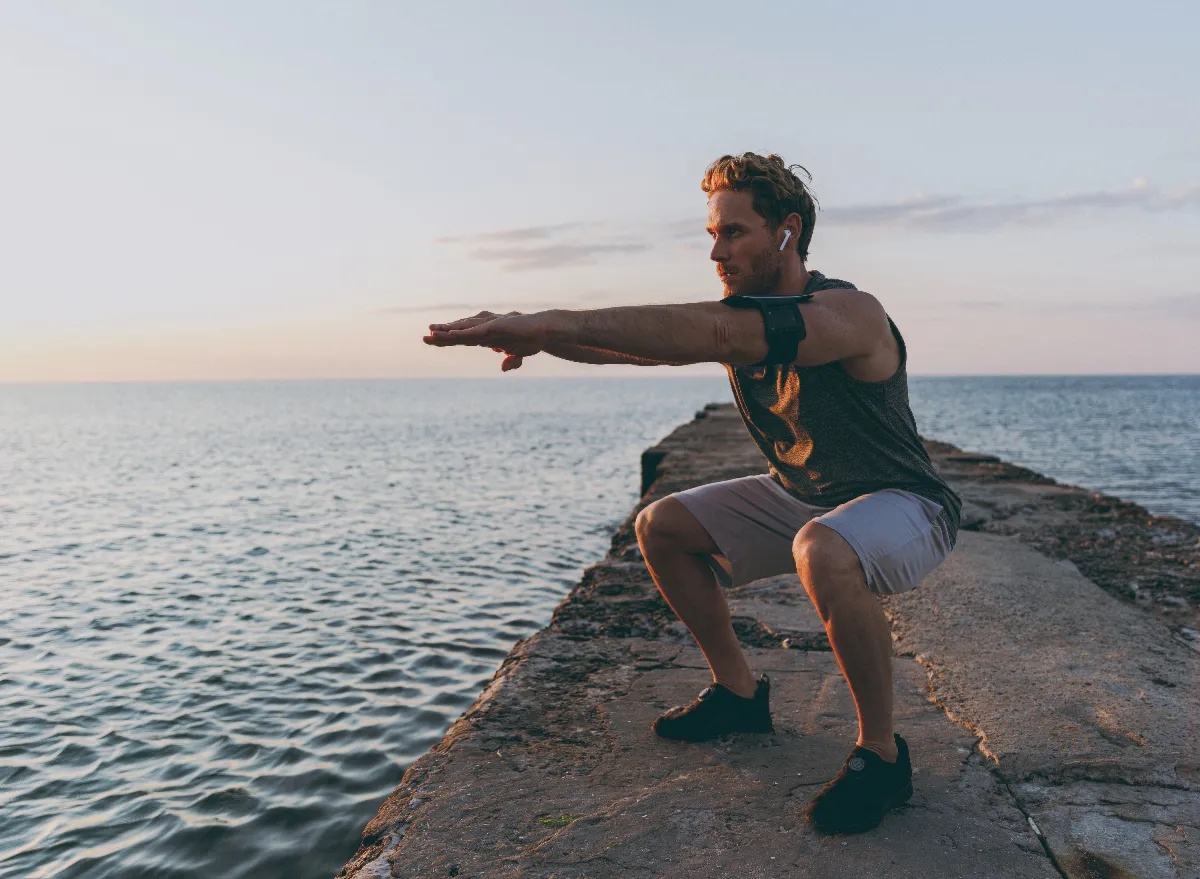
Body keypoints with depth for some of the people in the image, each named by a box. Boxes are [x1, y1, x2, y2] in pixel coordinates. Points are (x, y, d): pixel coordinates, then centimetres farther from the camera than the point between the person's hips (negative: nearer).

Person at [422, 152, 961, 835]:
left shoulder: (849, 312, -28)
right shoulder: (746, 315, -3)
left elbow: (713, 333, -44)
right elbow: (641, 343, -12)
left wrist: (555, 323, -49)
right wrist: (537, 335, -30)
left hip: (906, 506, -8)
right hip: (801, 497, 8)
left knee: (824, 550, -41)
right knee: (662, 526, 0)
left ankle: (881, 753, -17)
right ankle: (740, 693, 15)